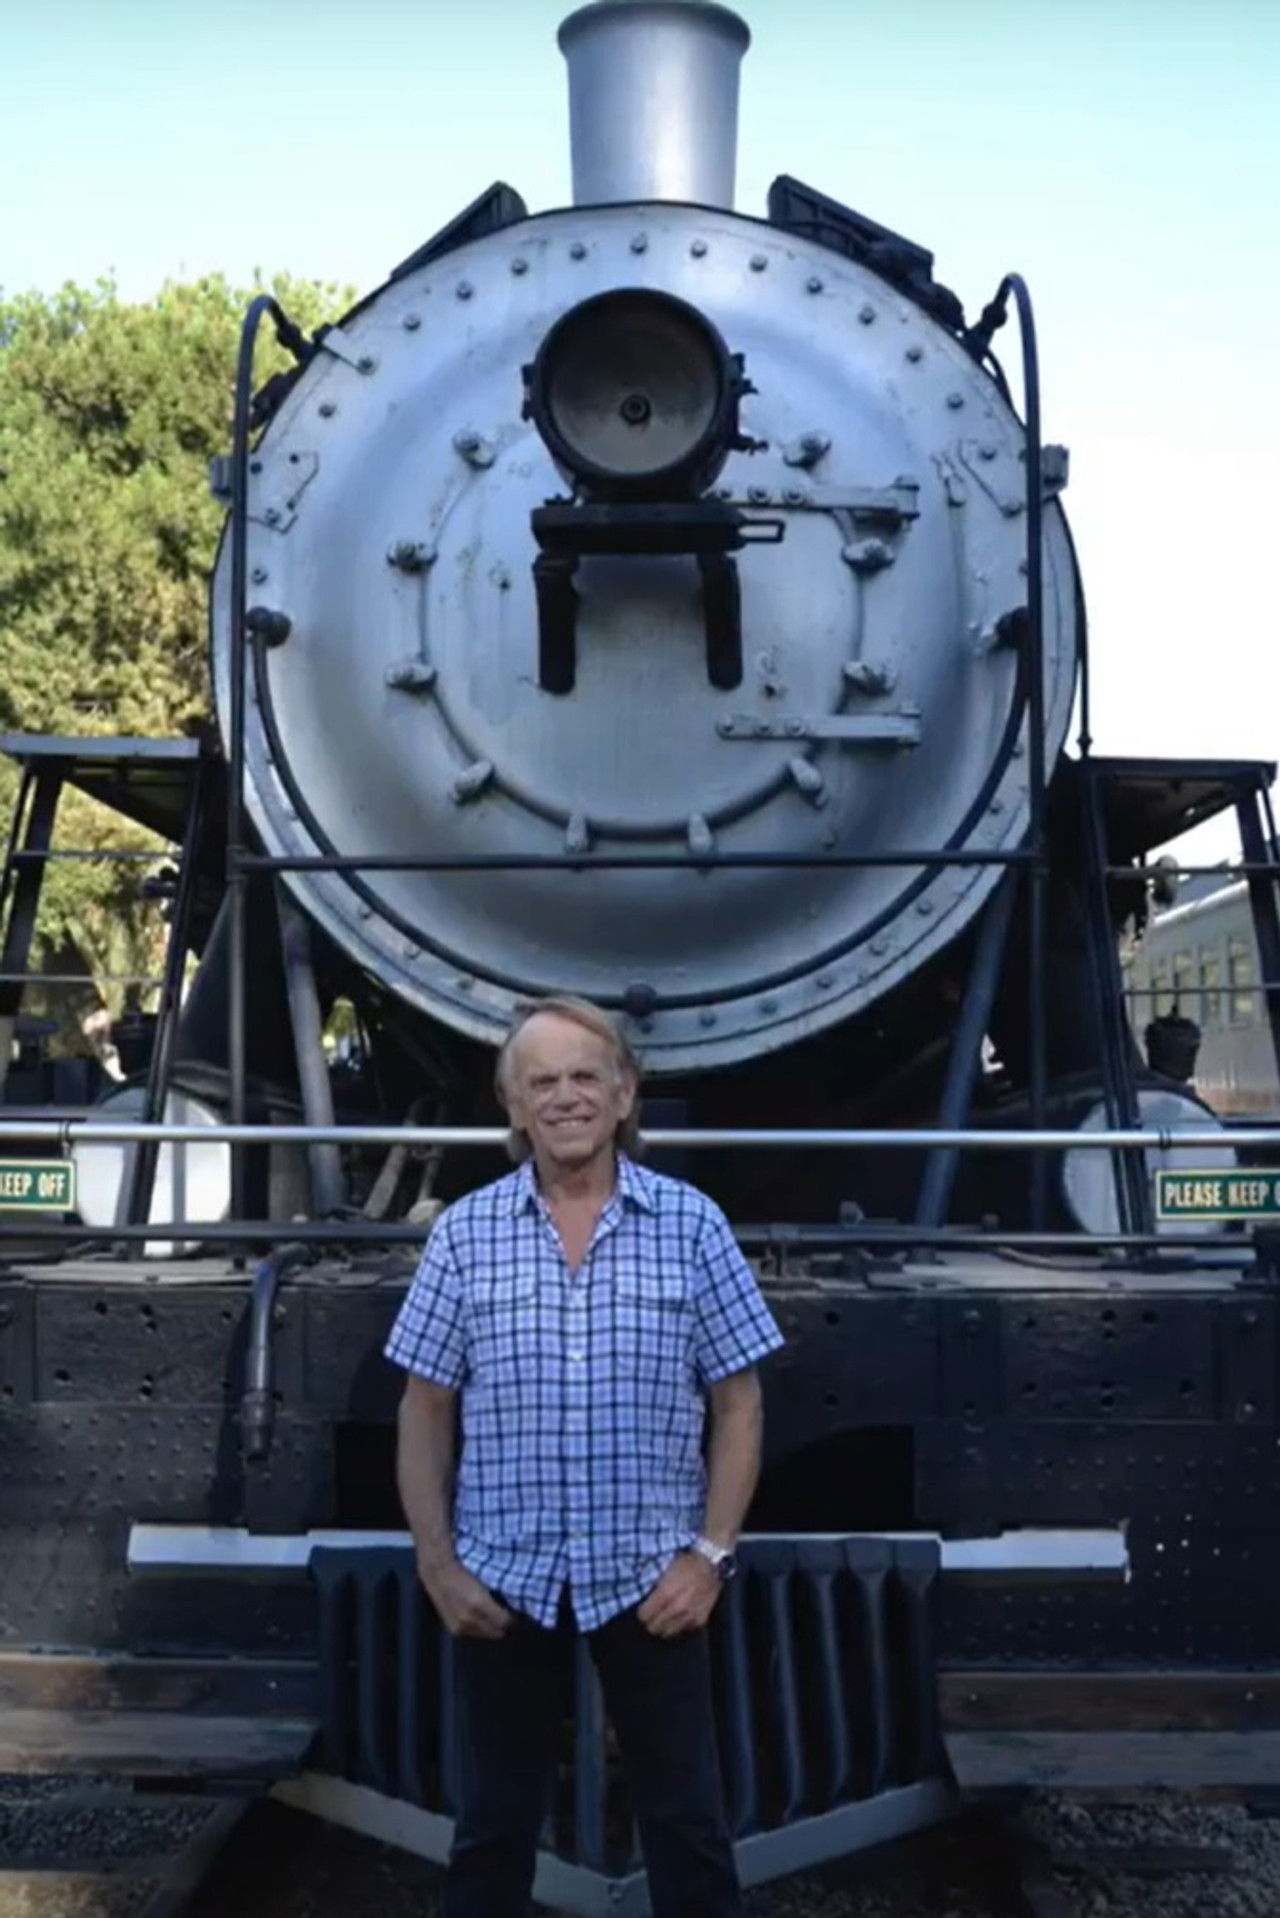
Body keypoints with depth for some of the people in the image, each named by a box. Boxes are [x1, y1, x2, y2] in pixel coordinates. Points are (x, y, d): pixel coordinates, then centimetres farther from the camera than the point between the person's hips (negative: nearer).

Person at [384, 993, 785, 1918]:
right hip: (503, 1577, 1)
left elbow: (738, 1404, -1)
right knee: (495, 1819, 15)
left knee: (687, 1820, 11)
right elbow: (425, 1412, 2)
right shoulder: (465, 1232, -2)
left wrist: (710, 1554, -7)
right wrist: (438, 1564, -4)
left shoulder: (691, 1224, -4)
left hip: (650, 1576, -1)